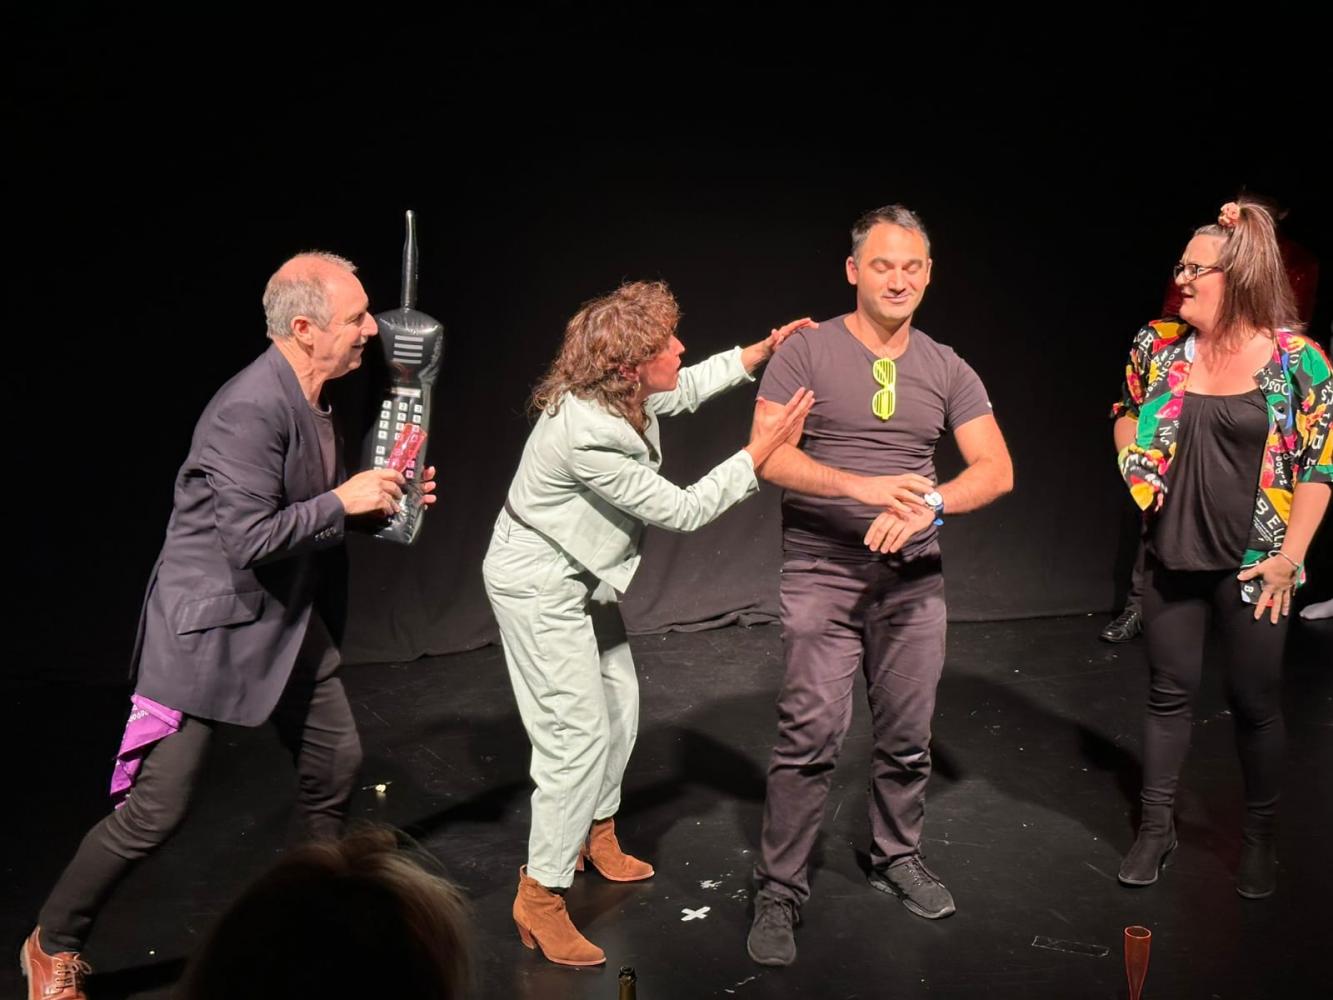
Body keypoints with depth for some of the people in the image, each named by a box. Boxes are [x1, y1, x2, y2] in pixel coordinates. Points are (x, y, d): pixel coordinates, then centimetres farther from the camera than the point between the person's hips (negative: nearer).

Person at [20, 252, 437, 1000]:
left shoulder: (314, 400, 4)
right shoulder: (251, 411, -26)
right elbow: (249, 541, -29)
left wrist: (379, 499, 3)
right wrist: (343, 500, -21)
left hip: (289, 621, 9)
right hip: (212, 628, -9)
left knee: (338, 763, 17)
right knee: (156, 811, -3)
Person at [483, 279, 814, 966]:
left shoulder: (623, 396, -8)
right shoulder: (588, 436, -34)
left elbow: (684, 390, 17)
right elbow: (681, 511, -25)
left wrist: (759, 353, 10)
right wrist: (758, 452, -22)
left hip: (578, 575, 10)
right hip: (538, 587, -10)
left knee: (619, 702, 19)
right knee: (578, 735, -8)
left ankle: (596, 836, 40)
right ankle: (541, 898, 4)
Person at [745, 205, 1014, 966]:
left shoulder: (946, 369, 7)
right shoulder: (807, 354, -3)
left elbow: (997, 471, 0)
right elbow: (768, 456, -12)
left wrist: (930, 502, -20)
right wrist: (861, 486, -26)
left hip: (915, 576, 4)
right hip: (823, 572, -4)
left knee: (908, 735, 11)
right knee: (811, 737, -9)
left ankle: (898, 858, 33)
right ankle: (780, 894, 2)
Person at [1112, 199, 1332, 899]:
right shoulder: (1160, 346, -1)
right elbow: (1128, 412, 17)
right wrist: (1139, 472, 2)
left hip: (1254, 568, -3)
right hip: (1172, 558, 3)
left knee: (1255, 702, 9)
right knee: (1170, 692, 12)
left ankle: (1259, 838, 26)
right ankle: (1157, 826, 25)